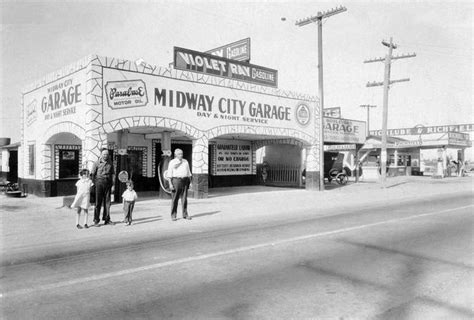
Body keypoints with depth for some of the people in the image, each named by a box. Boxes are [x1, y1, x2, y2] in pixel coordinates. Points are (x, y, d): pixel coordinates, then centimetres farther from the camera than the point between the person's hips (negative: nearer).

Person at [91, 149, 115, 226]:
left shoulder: (110, 164, 8)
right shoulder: (97, 163, -1)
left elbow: (113, 174, 8)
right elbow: (93, 174, 1)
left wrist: (113, 185, 3)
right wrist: (94, 184, -3)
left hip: (108, 183, 3)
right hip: (99, 182, -3)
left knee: (107, 202, 6)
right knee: (98, 202, -3)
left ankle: (107, 219, 14)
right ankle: (96, 220, 2)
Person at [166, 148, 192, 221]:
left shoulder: (185, 162, 13)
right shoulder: (172, 162, 1)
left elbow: (188, 173, 16)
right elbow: (169, 174, -3)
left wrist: (190, 182, 8)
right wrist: (170, 184, -11)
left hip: (185, 181, 3)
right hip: (176, 180, -3)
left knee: (184, 198, 2)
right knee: (175, 199, 0)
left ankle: (185, 214, 8)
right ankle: (173, 215, 6)